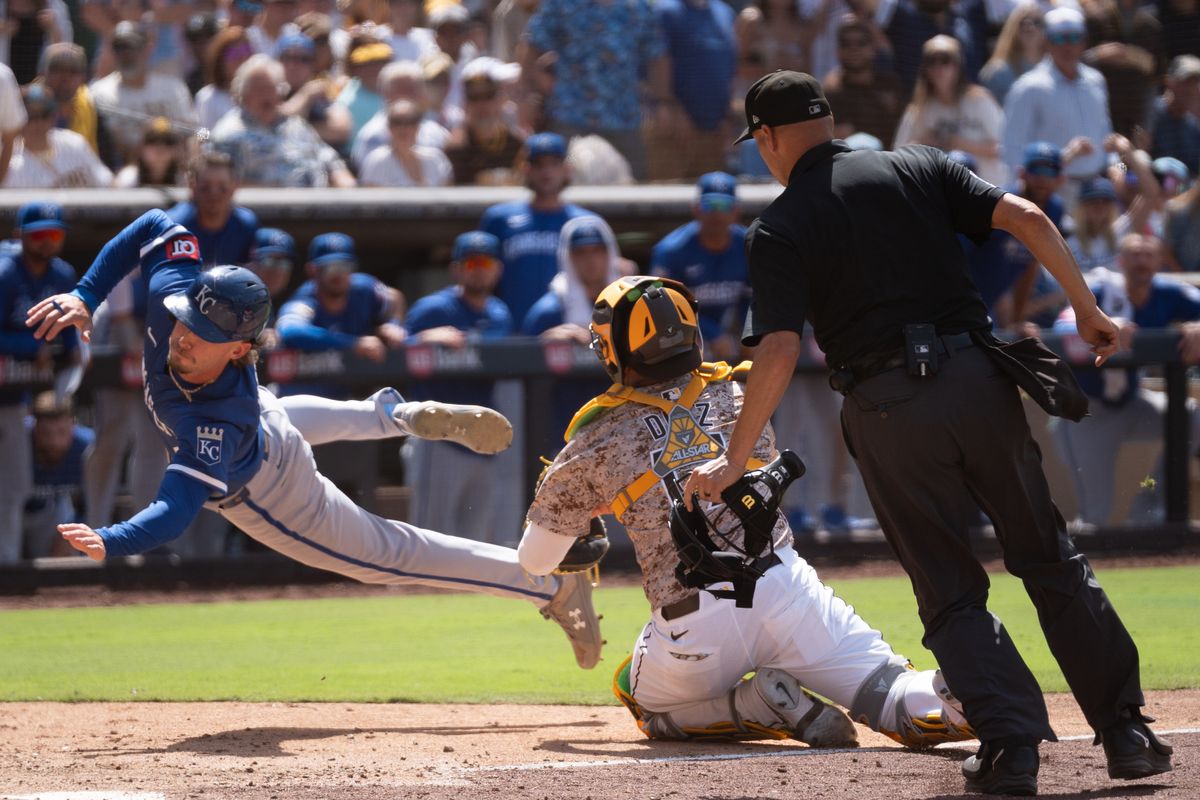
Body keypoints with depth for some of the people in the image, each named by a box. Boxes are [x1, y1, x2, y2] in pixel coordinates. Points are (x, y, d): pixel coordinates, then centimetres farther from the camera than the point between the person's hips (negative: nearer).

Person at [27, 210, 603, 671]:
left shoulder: (219, 428, -49)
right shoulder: (171, 292, -34)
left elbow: (175, 511, -53)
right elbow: (157, 226, -18)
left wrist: (110, 544, -69)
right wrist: (85, 296, -24)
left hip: (269, 497, -6)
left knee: (390, 555, 11)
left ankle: (554, 586, 20)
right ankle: (409, 417, 65)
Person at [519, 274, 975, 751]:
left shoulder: (597, 440, 9)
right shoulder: (738, 395, 16)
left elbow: (534, 559, 19)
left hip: (691, 627, -2)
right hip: (782, 585, 2)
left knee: (647, 705, 28)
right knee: (901, 704, 0)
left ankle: (764, 708, 0)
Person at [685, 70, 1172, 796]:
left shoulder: (780, 229, 2)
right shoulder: (920, 168, 11)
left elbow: (779, 352, -8)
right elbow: (1028, 219, -1)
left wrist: (734, 461, -1)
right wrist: (1088, 310, 7)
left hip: (886, 408, -2)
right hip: (977, 378, 2)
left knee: (949, 588, 9)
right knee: (1049, 558, 13)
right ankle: (1125, 731, 10)